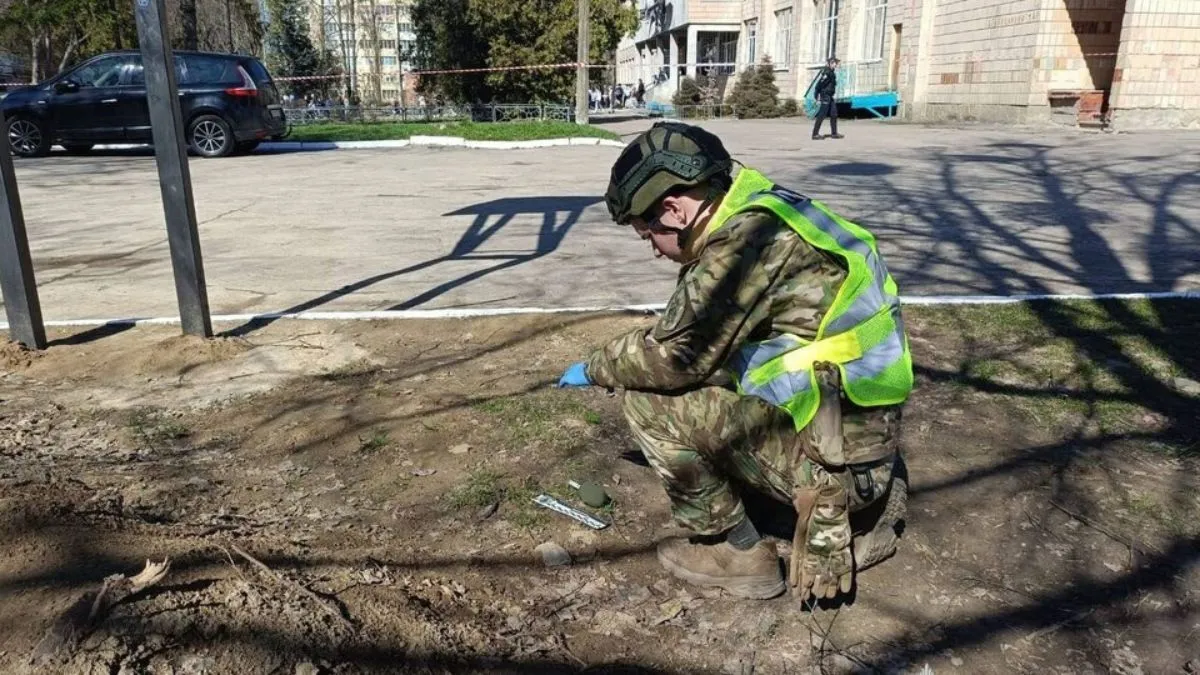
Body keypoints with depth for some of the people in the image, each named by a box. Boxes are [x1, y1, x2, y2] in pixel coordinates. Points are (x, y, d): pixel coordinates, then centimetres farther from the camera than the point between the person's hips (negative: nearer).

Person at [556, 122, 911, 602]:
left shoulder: (747, 239, -20)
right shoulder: (765, 216, 8)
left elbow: (673, 359, -19)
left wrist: (595, 369, -1)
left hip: (838, 457, -9)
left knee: (648, 400, -10)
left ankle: (733, 551, 7)